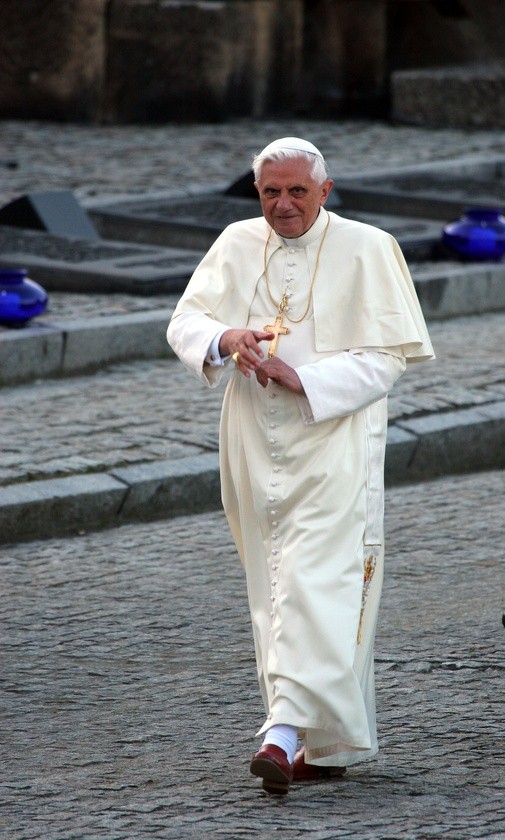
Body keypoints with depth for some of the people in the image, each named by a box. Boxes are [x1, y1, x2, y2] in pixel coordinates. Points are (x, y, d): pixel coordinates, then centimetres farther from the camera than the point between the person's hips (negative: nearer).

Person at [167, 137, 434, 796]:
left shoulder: (366, 251, -5)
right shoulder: (237, 246, 7)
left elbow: (385, 357, -8)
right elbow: (184, 323, 1)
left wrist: (302, 379, -21)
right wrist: (228, 339, -22)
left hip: (333, 440, -5)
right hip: (256, 446, 5)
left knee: (315, 582, -16)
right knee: (277, 590, 7)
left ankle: (287, 733, -25)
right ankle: (331, 746, 16)